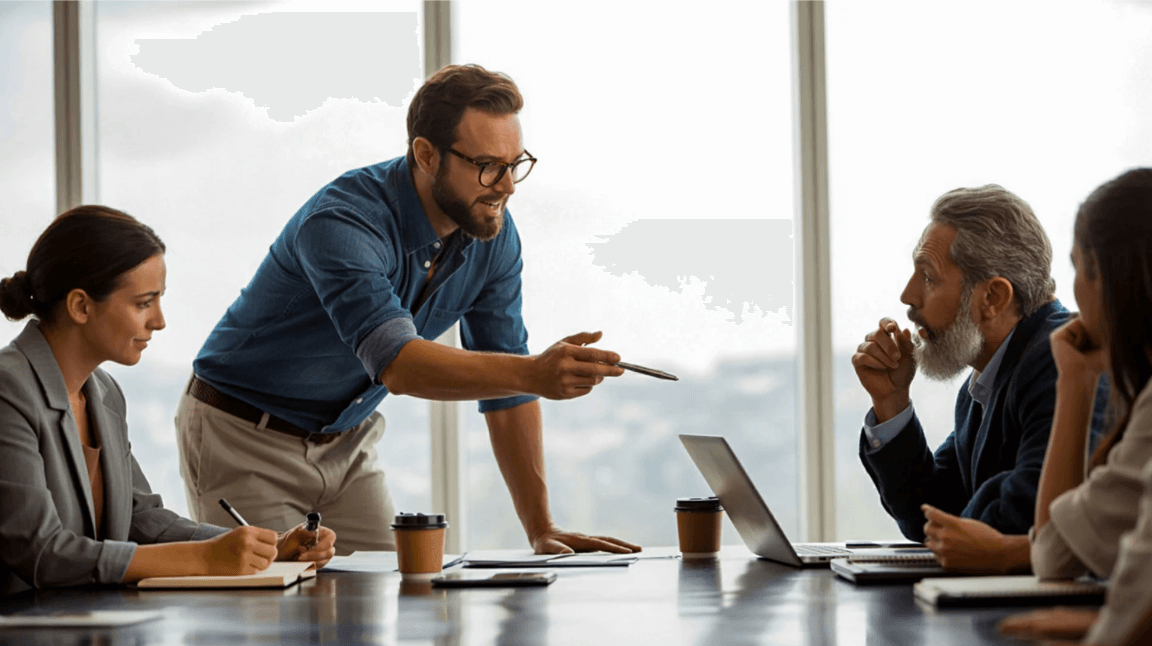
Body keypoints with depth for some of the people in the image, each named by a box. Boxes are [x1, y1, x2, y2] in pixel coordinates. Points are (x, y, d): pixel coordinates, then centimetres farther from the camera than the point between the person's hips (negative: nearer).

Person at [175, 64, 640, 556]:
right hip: (246, 440, -6)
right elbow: (397, 363, -45)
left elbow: (506, 385, -5)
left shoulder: (493, 234, -9)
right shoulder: (343, 223, -31)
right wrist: (534, 373, -59)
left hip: (346, 441, 6)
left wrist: (541, 529, -12)